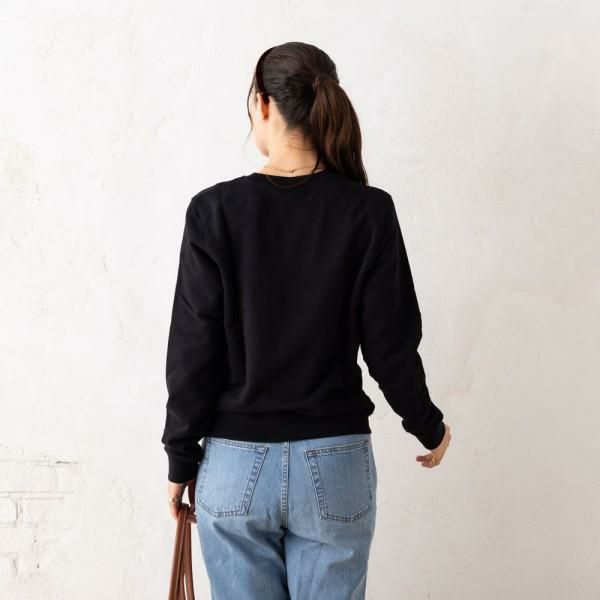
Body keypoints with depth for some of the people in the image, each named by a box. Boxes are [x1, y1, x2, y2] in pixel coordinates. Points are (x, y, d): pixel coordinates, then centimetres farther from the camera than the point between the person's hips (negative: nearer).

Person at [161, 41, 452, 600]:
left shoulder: (216, 211, -8)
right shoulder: (368, 212, -7)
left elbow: (193, 351, -6)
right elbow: (390, 345, -4)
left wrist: (181, 459, 5)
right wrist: (429, 427, 13)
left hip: (235, 467, 0)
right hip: (334, 467, 1)